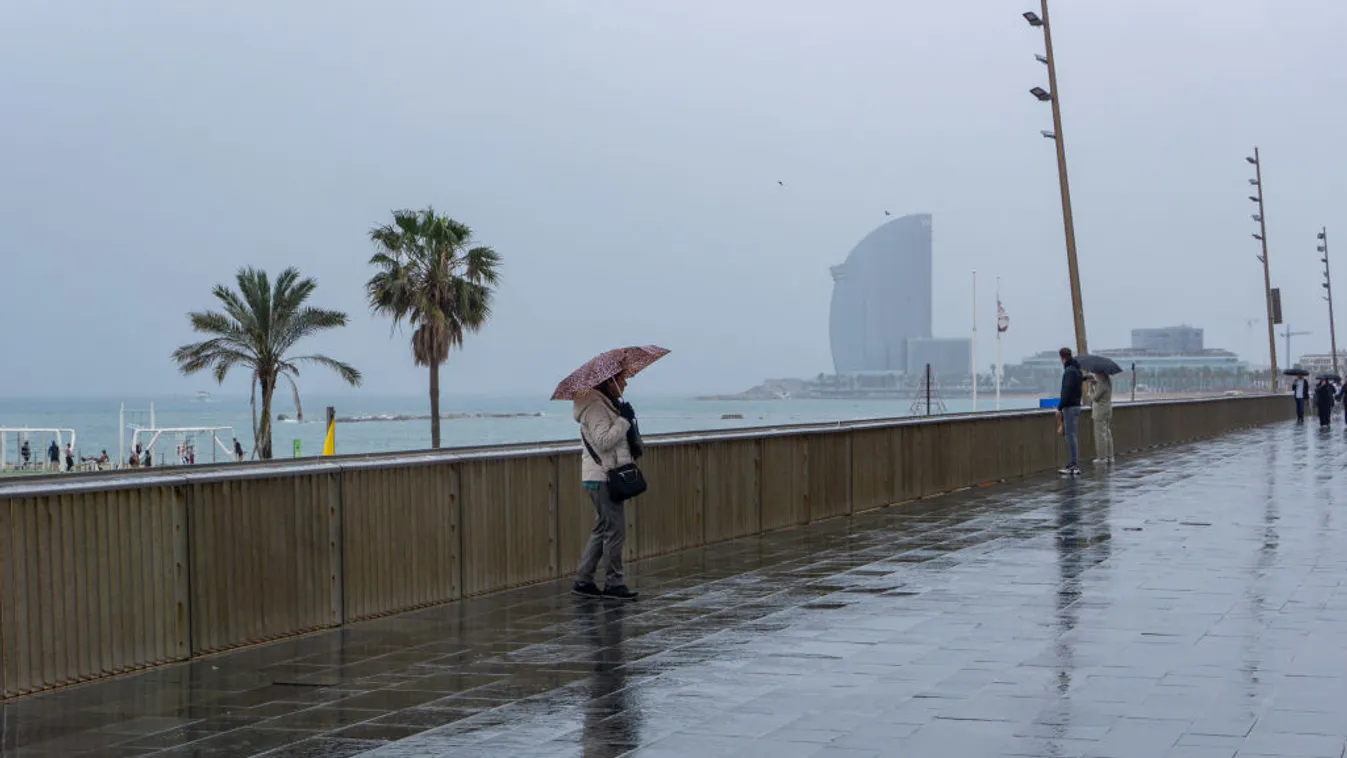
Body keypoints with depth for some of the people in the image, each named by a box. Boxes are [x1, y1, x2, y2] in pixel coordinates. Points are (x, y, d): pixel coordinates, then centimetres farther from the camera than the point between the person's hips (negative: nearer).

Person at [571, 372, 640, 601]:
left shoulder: (607, 404, 17)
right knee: (615, 530, -6)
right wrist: (624, 420, -19)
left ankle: (583, 581, 17)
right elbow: (603, 441, -24)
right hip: (603, 477, -11)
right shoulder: (595, 407, -16)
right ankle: (613, 583, 0)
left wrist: (625, 418, 9)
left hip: (605, 476, 11)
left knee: (602, 529, 14)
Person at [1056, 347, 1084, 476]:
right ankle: (1074, 464, 16)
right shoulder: (1077, 370, 15)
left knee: (1071, 436, -9)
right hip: (1076, 405, 10)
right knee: (1073, 436, 13)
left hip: (1070, 407, -10)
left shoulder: (1069, 371, -16)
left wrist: (1060, 408, -19)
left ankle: (1074, 465, -10)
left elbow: (1067, 391, -21)